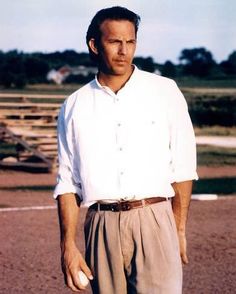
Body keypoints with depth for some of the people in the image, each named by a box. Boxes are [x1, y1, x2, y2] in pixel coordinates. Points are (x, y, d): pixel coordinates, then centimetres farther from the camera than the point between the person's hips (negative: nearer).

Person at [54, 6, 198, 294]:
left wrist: (179, 230, 2)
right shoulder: (74, 106, 9)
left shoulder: (165, 92, 6)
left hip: (154, 221, -1)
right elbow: (67, 181, 10)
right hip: (102, 227, 2)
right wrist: (68, 245, 2)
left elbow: (182, 167, 6)